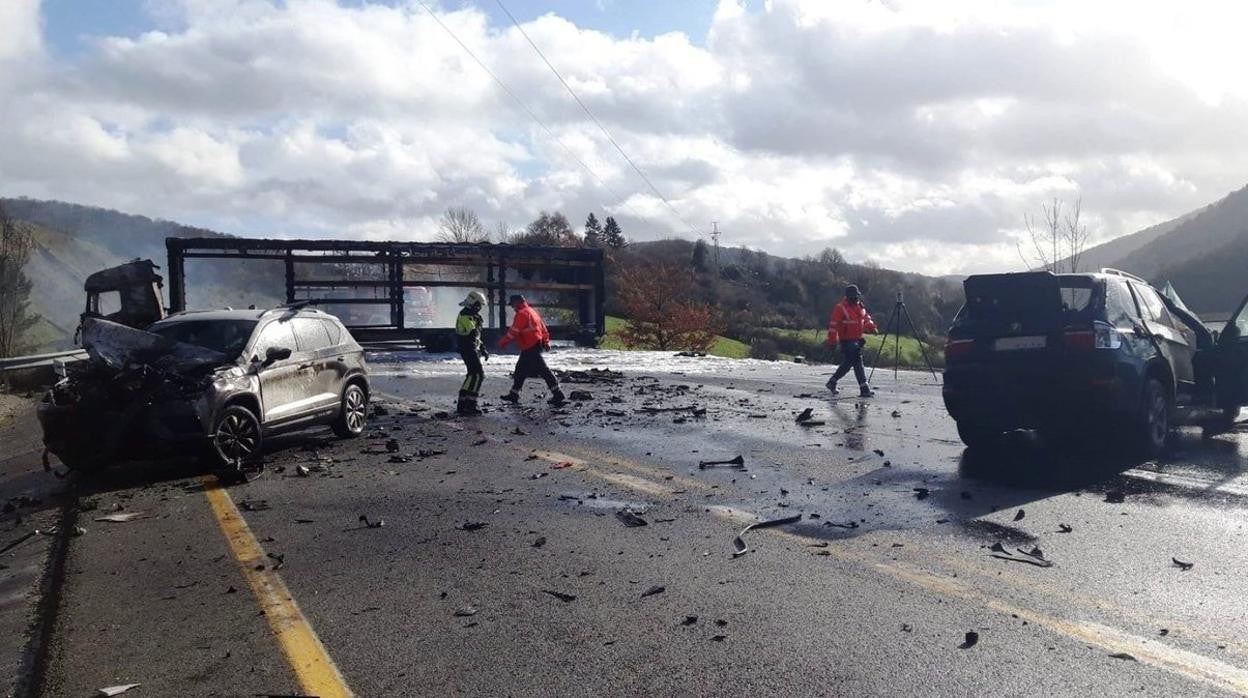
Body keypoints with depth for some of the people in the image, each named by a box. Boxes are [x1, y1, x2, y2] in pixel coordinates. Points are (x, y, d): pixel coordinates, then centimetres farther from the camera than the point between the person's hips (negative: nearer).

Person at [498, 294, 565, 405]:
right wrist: (546, 341, 22)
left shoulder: (522, 313, -14)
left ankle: (557, 394, -11)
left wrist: (502, 342, -8)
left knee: (542, 369, -10)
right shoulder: (531, 310, 17)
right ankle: (514, 395, 21)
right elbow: (543, 327, 20)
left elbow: (513, 332, -16)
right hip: (537, 344, 10)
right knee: (521, 369, 15)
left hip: (530, 348, -10)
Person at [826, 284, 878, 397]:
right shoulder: (841, 308, -13)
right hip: (847, 340, -8)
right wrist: (832, 340, -19)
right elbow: (833, 324, -15)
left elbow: (866, 318, 23)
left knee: (847, 363, 9)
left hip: (857, 340, 8)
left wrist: (871, 326, 3)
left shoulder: (860, 306, 10)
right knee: (858, 363, -9)